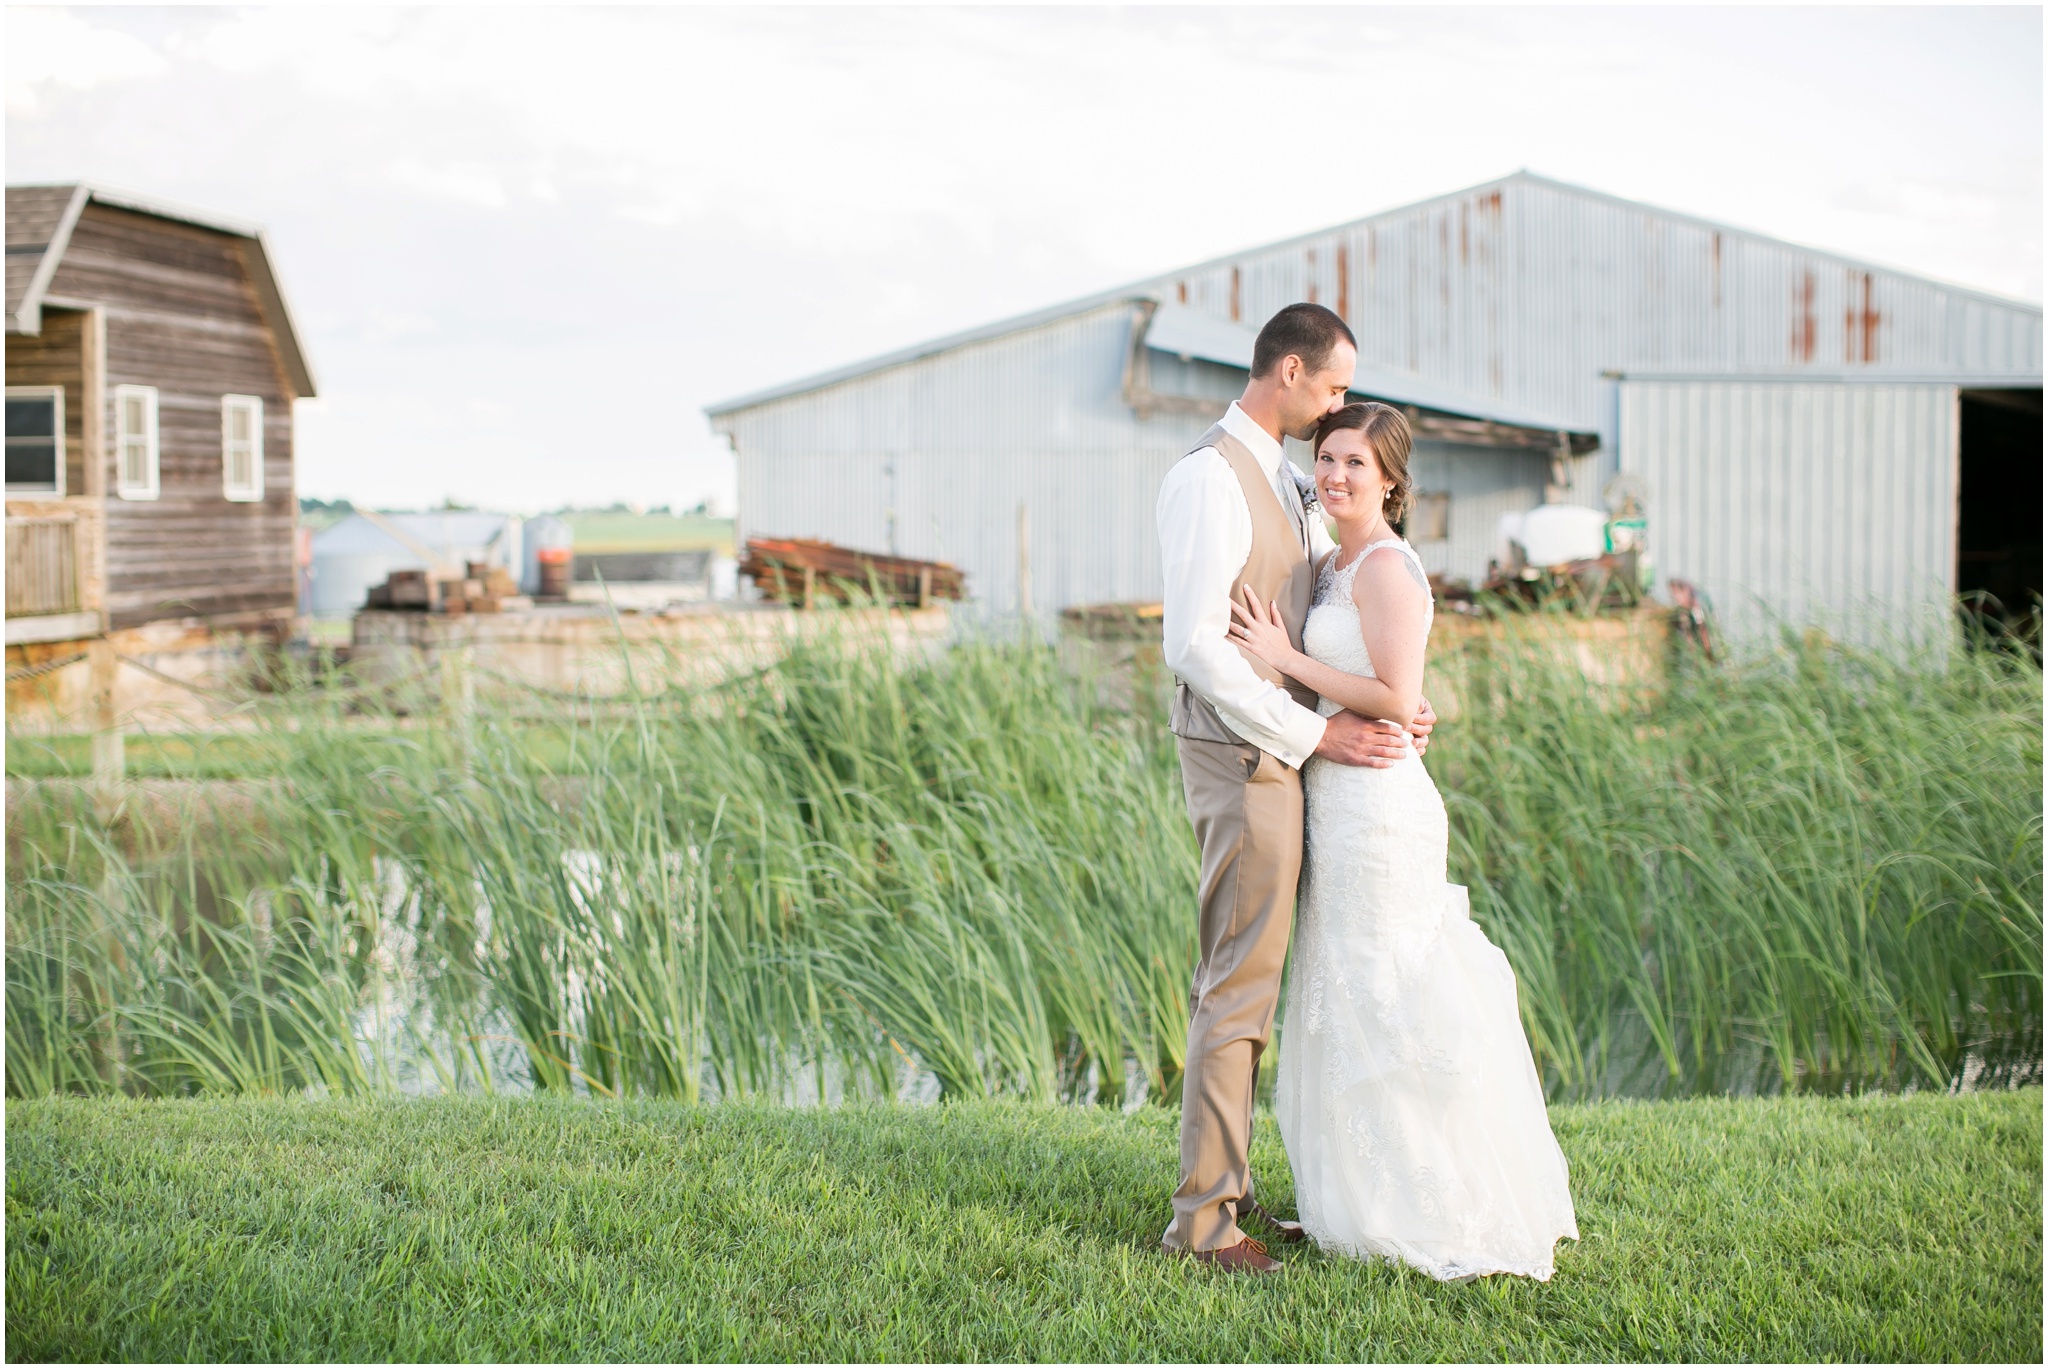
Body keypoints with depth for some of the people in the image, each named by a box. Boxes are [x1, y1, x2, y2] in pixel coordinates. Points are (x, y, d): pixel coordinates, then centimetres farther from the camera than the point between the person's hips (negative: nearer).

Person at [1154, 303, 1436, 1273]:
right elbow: (1195, 645, -20)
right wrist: (1317, 733, -19)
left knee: (1237, 983, 13)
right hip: (1242, 756, -10)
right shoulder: (1209, 477, -15)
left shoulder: (1280, 481, 17)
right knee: (1241, 987, -7)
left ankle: (1225, 1196, 20)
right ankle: (1202, 1219, -1)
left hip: (1277, 756, 10)